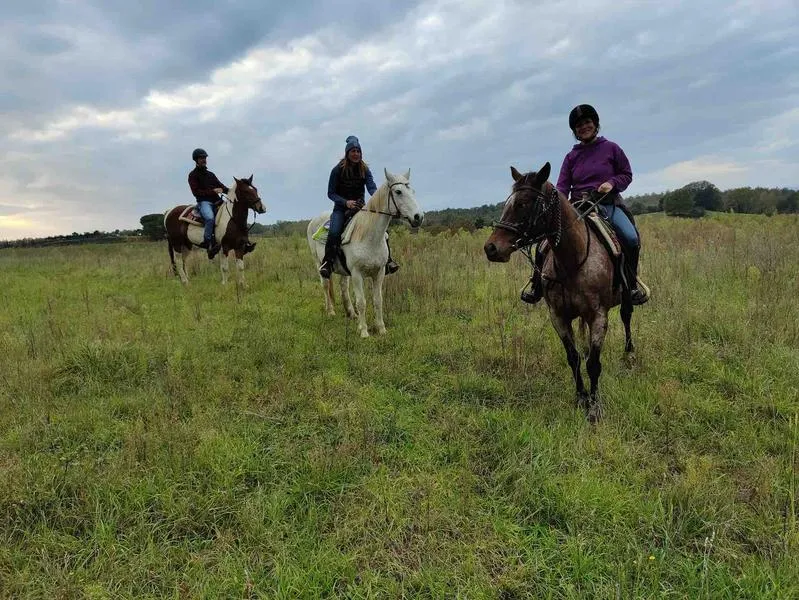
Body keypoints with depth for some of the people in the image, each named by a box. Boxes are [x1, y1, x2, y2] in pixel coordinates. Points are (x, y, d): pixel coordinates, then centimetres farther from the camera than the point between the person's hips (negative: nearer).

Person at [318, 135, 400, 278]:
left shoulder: (365, 170, 3)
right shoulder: (338, 170, -4)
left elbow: (372, 187, -11)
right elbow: (331, 193, -3)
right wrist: (346, 202, -21)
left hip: (360, 207, 2)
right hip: (341, 208, -2)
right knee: (334, 232, -29)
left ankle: (387, 260, -9)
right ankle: (327, 263, -19)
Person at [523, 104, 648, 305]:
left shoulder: (611, 148, 7)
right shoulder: (571, 156, 12)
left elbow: (627, 175, 11)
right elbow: (562, 187, 5)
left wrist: (612, 183, -11)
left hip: (608, 205, -2)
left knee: (631, 238, -29)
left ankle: (632, 284, -8)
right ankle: (538, 288, -1)